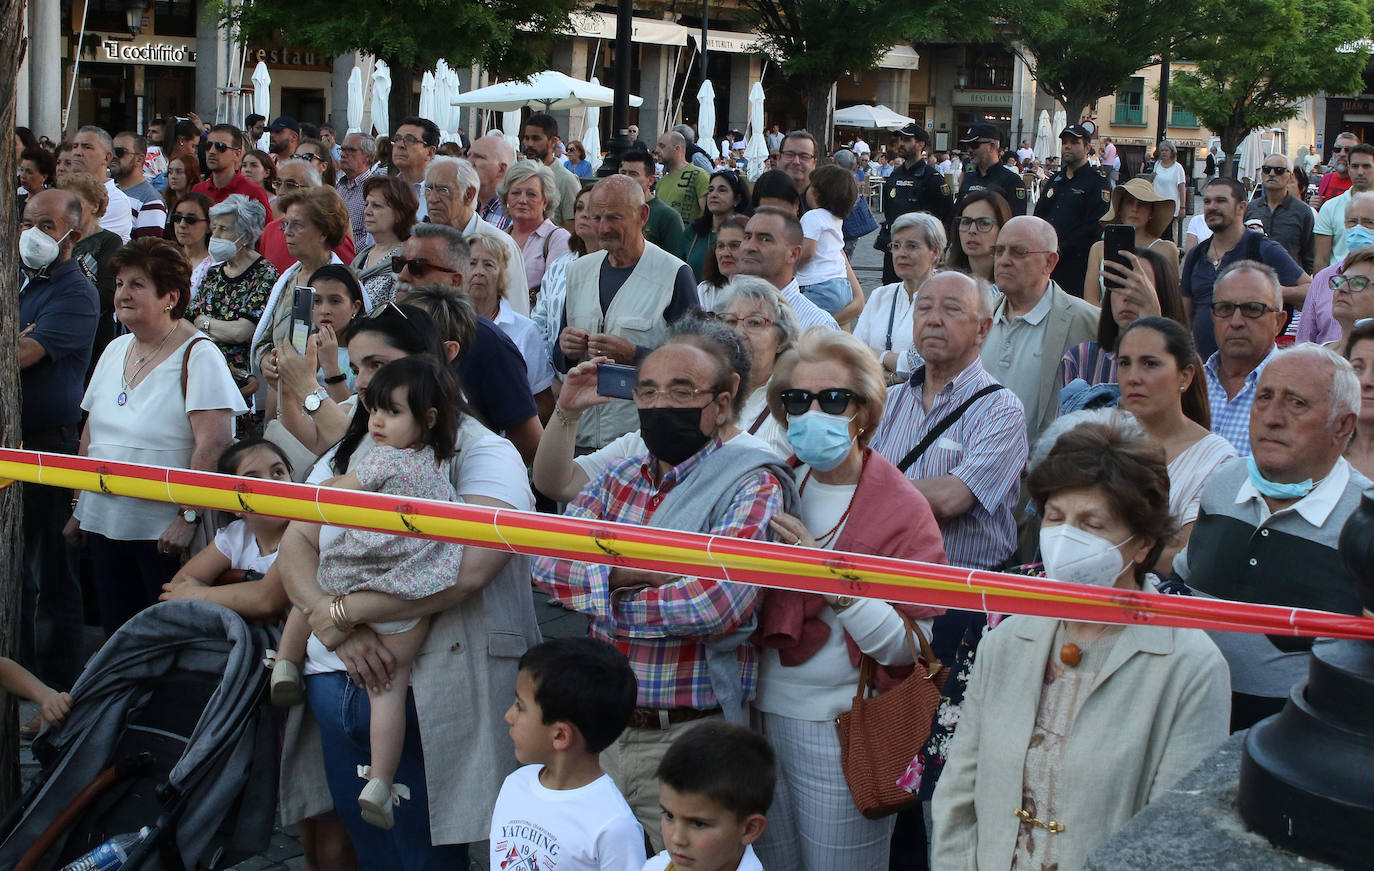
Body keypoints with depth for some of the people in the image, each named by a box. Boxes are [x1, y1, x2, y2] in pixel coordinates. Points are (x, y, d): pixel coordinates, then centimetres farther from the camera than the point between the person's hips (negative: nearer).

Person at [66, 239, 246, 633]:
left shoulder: (197, 355, -11)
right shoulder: (115, 351, 12)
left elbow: (214, 443, -19)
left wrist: (188, 516, -24)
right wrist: (79, 506, 17)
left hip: (164, 530, -7)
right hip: (103, 524, 7)